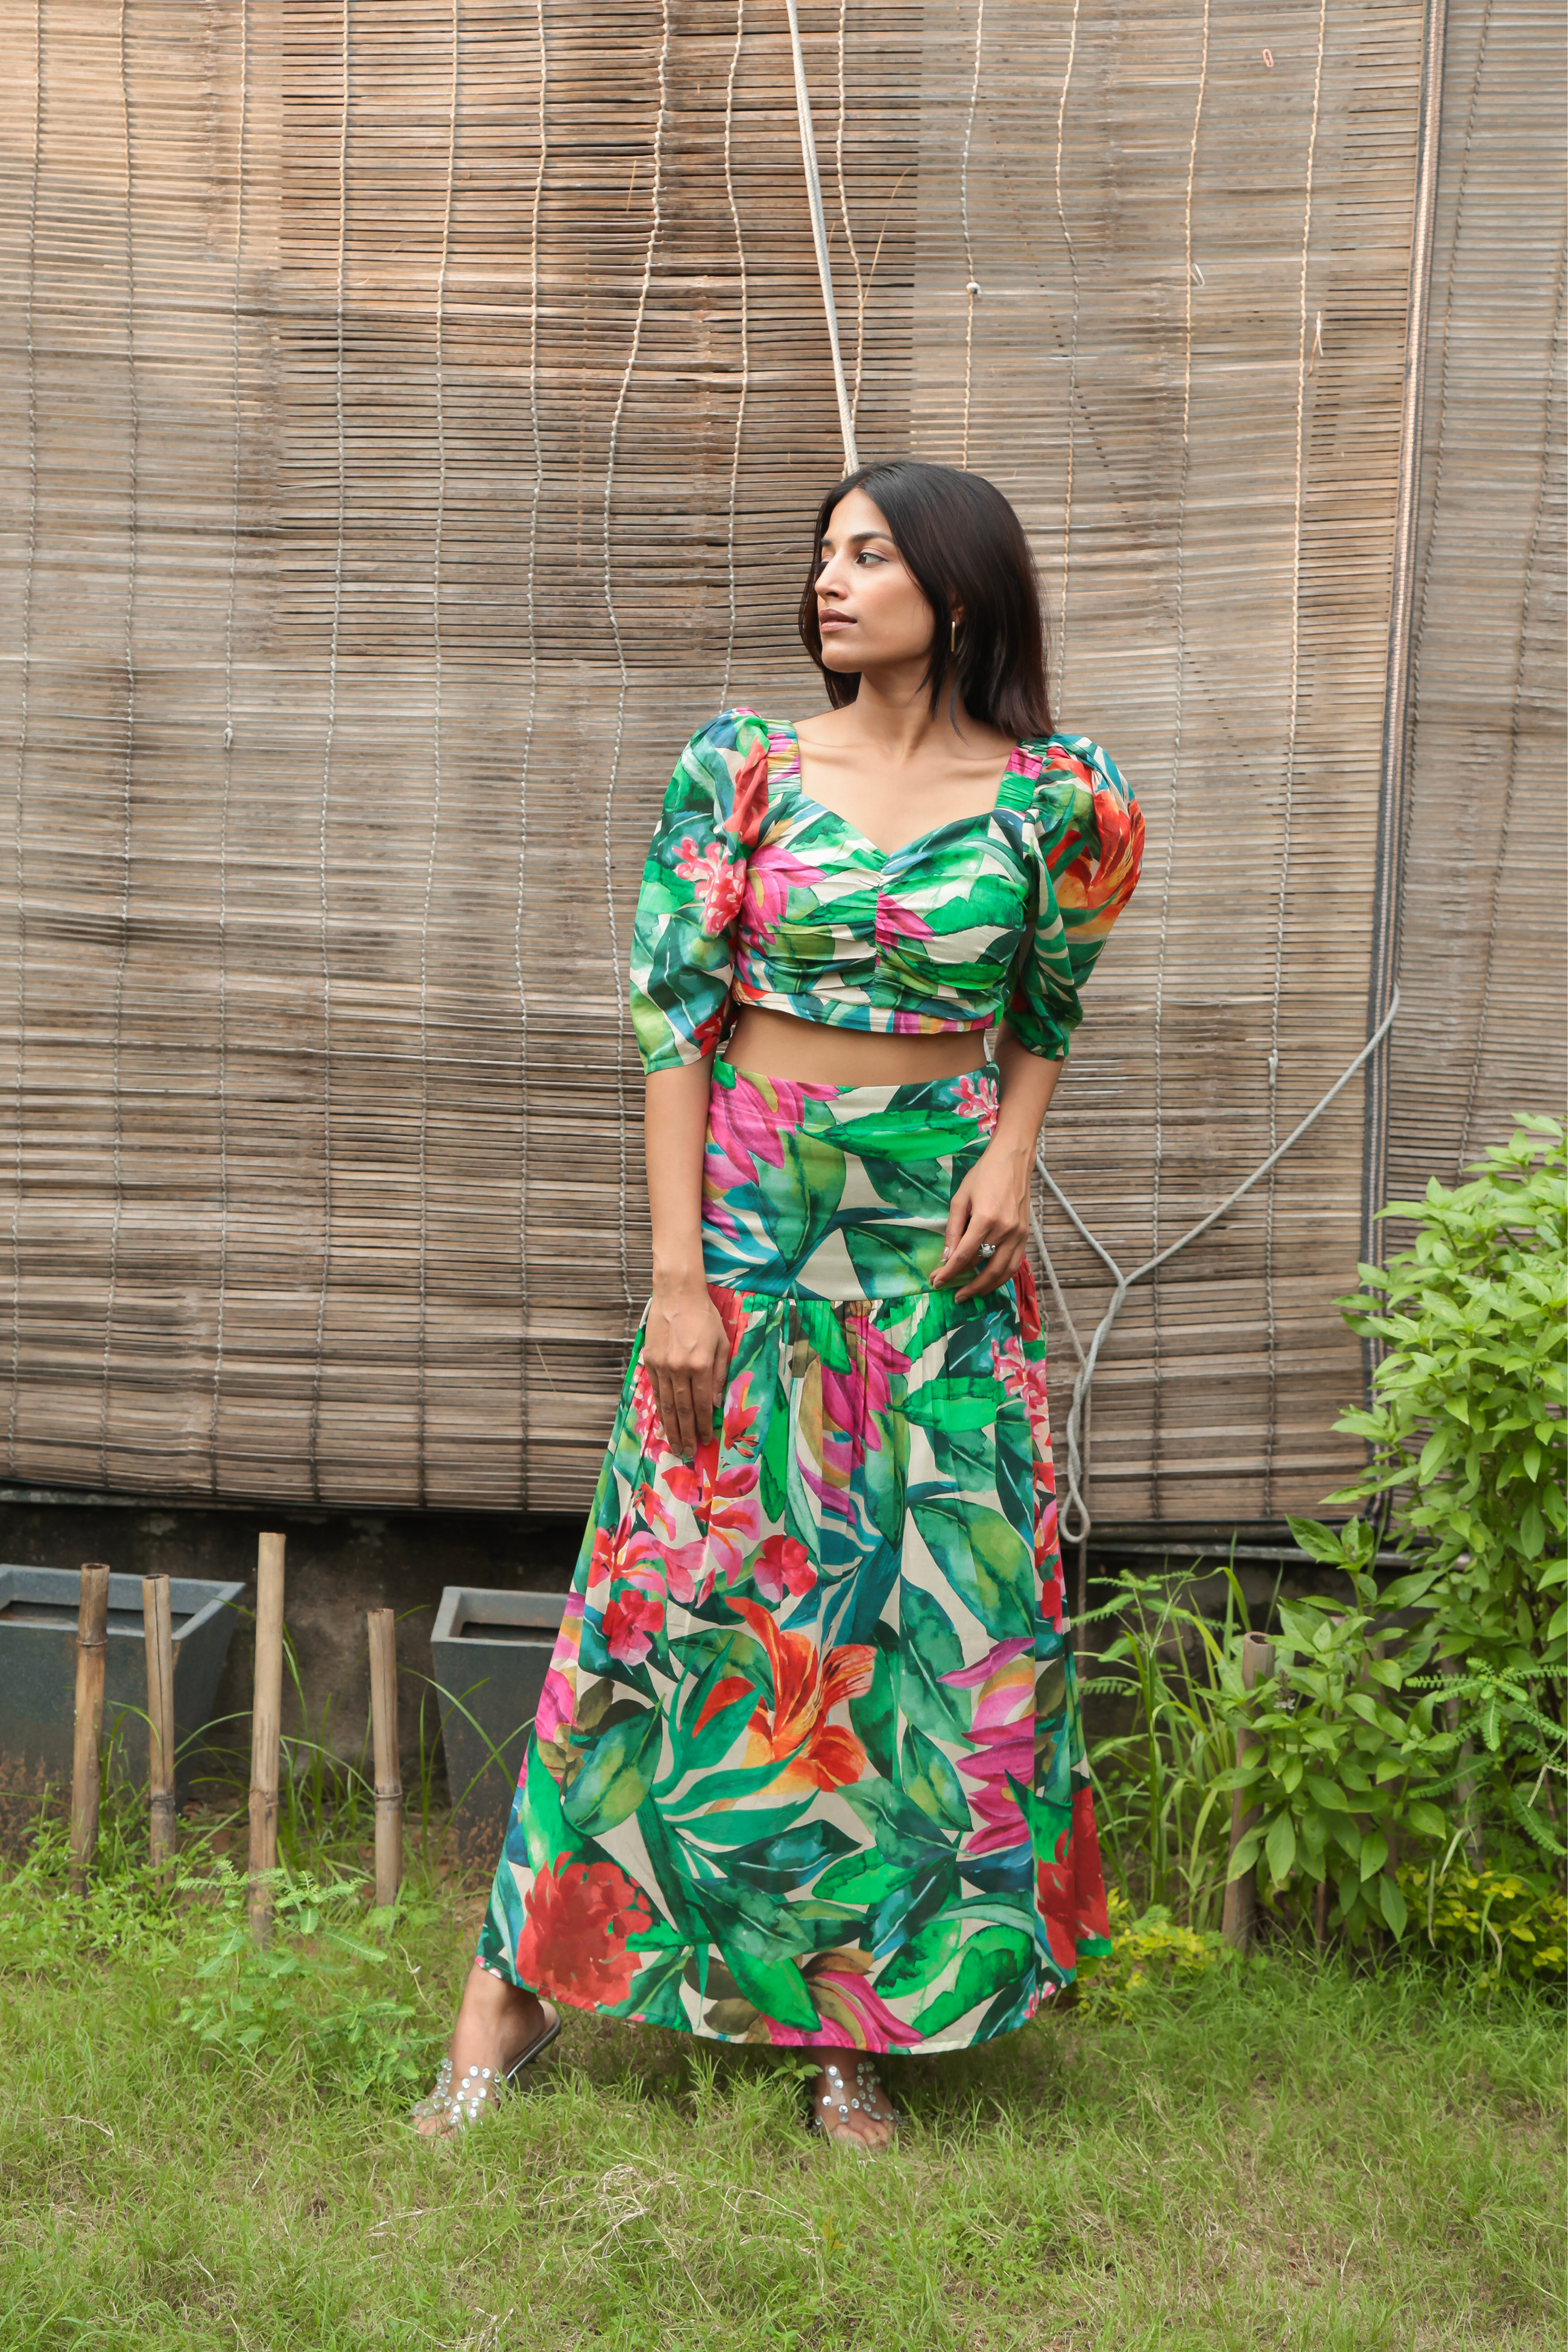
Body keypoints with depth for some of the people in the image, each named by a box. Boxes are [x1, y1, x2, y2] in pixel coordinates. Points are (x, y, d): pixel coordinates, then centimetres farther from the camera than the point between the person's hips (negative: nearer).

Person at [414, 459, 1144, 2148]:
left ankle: (855, 2008, 21)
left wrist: (1009, 1157, -7)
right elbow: (674, 1013, -4)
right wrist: (679, 1273, -9)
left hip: (943, 1245, 1)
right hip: (751, 1220, -1)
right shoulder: (741, 767, -2)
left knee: (937, 1605, 4)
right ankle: (521, 1976, 16)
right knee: (678, 1582, 1)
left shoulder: (1053, 800, 0)